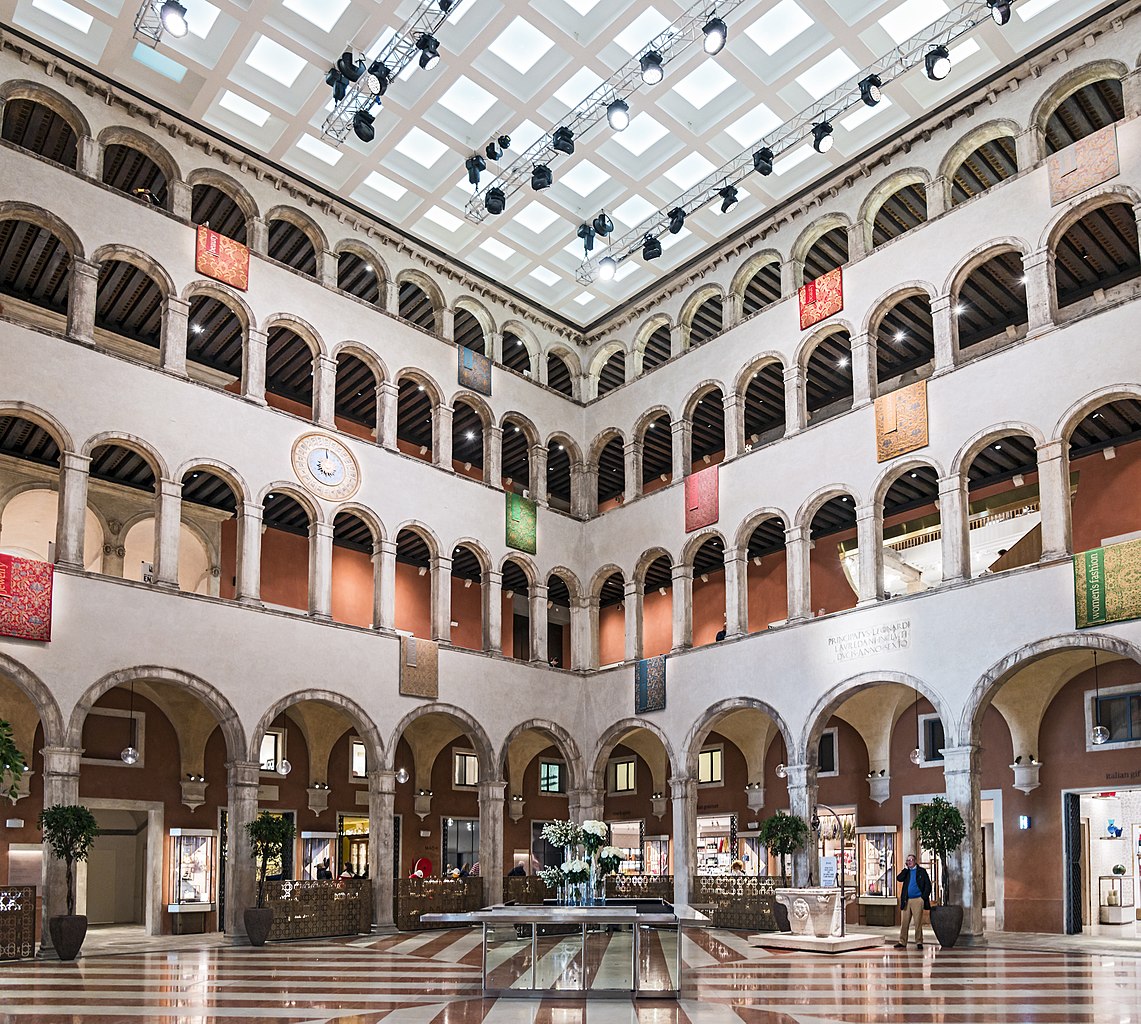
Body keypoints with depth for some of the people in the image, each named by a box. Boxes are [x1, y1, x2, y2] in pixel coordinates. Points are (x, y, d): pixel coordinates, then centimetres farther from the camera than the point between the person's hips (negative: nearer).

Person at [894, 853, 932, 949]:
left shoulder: (921, 871, 5)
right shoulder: (906, 871, 14)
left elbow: (928, 885, 1)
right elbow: (899, 879, -3)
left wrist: (924, 897, -8)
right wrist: (906, 868, -5)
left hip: (917, 900, -3)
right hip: (906, 901, 3)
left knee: (918, 922, -2)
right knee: (904, 922, 2)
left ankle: (919, 942, 5)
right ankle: (902, 942, 6)